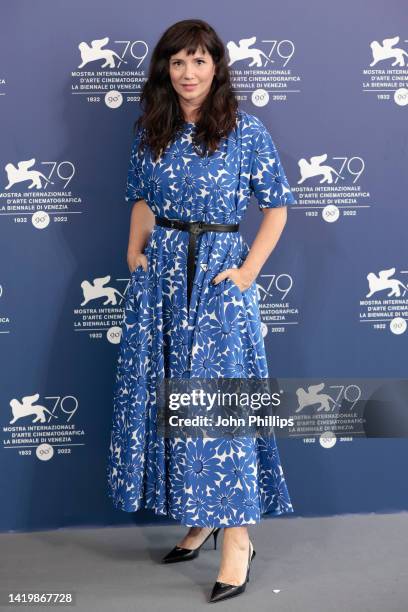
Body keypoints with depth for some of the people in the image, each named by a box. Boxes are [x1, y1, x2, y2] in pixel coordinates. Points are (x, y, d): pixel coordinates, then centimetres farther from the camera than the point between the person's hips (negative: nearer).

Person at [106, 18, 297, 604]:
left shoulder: (247, 131, -4)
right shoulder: (150, 130, 7)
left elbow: (276, 208, -1)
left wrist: (248, 270, -9)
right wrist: (135, 252, 3)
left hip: (219, 274, -4)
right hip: (161, 272, 5)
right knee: (163, 393, 7)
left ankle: (237, 537, 2)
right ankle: (199, 518, 23)